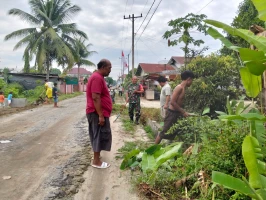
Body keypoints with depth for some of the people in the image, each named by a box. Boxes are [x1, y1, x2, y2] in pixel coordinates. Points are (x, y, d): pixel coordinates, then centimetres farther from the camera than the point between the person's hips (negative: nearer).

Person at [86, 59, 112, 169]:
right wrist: (101, 115, -24)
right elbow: (95, 98, -25)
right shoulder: (97, 78, -18)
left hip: (97, 112, 10)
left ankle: (96, 158, 25)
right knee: (100, 136, -3)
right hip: (98, 113, -10)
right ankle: (96, 161, 7)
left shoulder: (98, 77, 16)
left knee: (99, 136, 15)